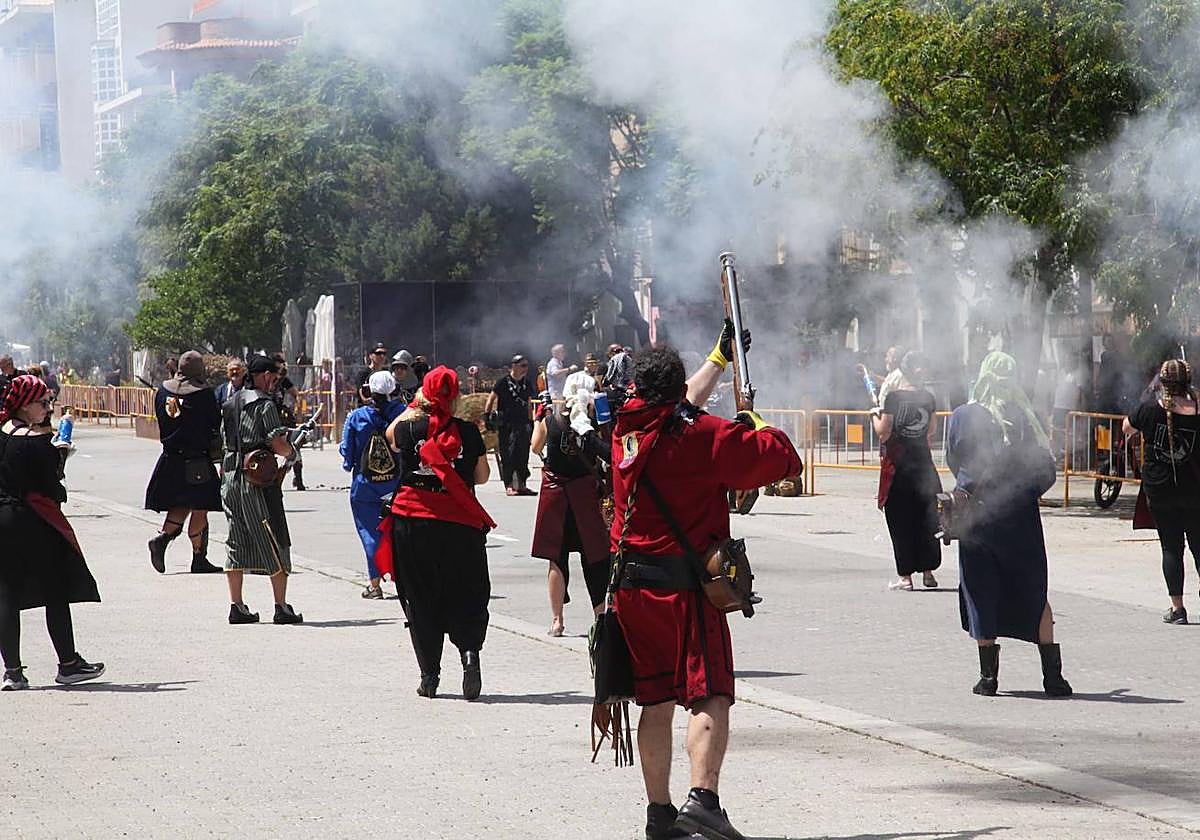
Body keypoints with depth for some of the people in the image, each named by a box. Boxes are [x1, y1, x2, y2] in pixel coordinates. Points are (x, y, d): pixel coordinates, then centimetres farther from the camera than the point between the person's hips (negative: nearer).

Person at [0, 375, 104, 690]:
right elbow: (51, 487, -14)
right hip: (33, 523, -6)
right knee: (56, 594, 5)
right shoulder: (36, 439, -15)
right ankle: (68, 664, 10)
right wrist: (60, 493, 6)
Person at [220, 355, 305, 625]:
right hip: (258, 480, -7)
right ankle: (281, 607, -3)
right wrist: (291, 453, 5)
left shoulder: (229, 405, 15)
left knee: (237, 544, 11)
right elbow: (278, 443, -15)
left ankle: (236, 606, 9)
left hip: (231, 478, 7)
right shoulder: (264, 404, -9)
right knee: (275, 543, -2)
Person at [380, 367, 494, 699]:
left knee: (420, 600, 9)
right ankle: (469, 649, -18)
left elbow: (391, 435, 22)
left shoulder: (408, 429, -3)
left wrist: (414, 406, 29)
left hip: (413, 521, 0)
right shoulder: (468, 432, -4)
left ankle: (429, 675, 9)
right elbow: (482, 476, 6)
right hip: (460, 523, 0)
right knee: (465, 596, 8)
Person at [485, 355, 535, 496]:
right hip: (506, 425, -5)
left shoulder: (526, 383, 11)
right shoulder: (503, 382, -5)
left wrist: (531, 422, 18)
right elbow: (491, 399, 0)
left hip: (523, 424, 5)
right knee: (507, 455, -4)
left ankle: (521, 485, 14)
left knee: (523, 455, 6)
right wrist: (487, 415, -8)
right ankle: (509, 486, 0)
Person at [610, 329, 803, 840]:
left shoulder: (627, 431, 8)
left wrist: (721, 356, 40)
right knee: (709, 696, -9)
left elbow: (681, 408, 29)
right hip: (686, 583, -6)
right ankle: (702, 799, -26)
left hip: (632, 582, 6)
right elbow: (781, 456, -10)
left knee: (656, 700, 13)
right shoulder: (702, 435, -11)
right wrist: (758, 428, 13)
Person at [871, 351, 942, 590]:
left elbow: (884, 432, -12)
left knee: (900, 519, 2)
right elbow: (932, 430, 11)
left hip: (897, 463, -4)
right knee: (926, 517, 11)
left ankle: (905, 575, 1)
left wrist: (876, 415, 5)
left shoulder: (894, 396, -13)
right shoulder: (928, 397, 2)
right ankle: (928, 571, 14)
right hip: (923, 462, 4)